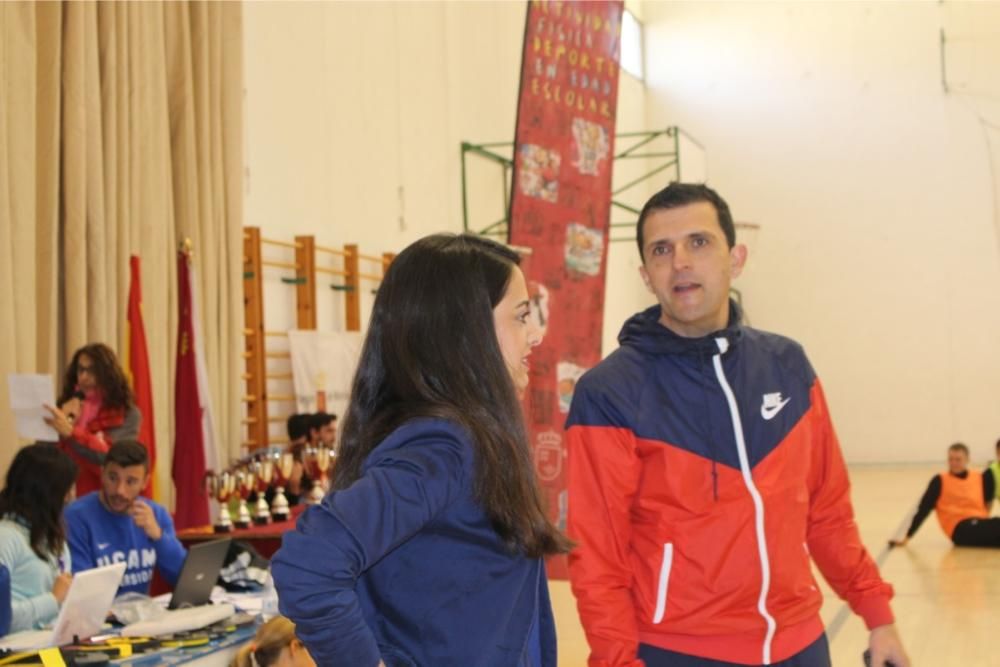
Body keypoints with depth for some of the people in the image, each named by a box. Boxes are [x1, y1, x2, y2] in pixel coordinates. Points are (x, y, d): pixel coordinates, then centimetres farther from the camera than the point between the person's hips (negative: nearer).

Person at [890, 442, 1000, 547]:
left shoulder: (979, 477, 16)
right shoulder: (940, 481, 4)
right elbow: (923, 509, 1)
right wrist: (907, 539, -5)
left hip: (980, 524, 5)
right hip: (961, 528, -5)